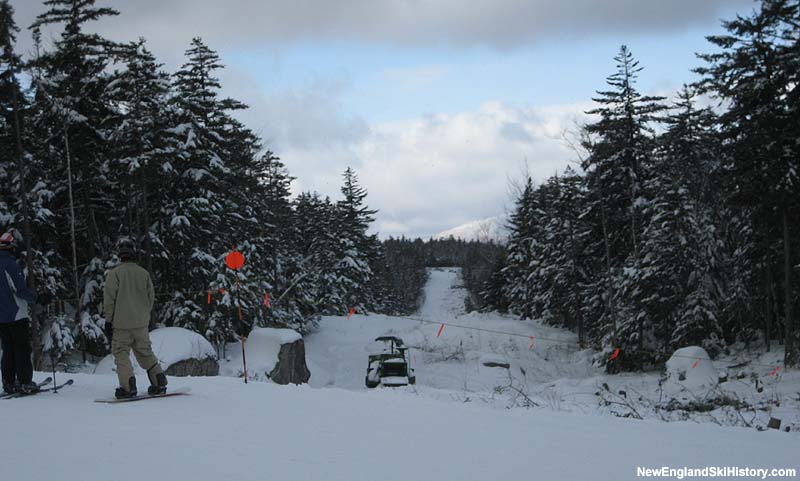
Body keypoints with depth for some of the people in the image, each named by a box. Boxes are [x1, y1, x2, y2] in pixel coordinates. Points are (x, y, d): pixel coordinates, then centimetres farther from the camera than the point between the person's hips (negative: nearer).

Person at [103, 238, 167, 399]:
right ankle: (159, 381, 12)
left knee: (121, 353, 3)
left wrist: (109, 319, 0)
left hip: (122, 324, -4)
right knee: (145, 352, 15)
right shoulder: (144, 273, 4)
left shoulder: (114, 273, -9)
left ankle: (128, 386, -9)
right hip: (141, 323, 4)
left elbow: (109, 298, -9)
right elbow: (151, 297, 10)